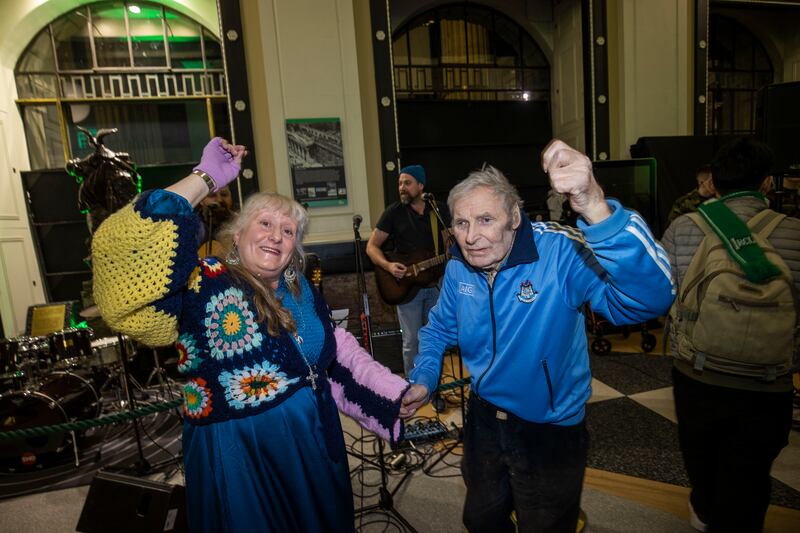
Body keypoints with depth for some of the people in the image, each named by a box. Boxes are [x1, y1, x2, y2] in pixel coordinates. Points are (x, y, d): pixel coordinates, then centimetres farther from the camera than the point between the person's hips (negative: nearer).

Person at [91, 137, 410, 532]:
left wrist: (399, 395, 6)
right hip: (241, 457, -6)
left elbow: (339, 354, 10)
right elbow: (123, 252, -32)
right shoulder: (205, 284, -16)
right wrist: (205, 178, -28)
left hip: (315, 443, 6)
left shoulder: (301, 289, 2)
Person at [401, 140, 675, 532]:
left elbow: (649, 299, -46)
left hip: (550, 432, -5)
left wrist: (596, 209, -59)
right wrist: (423, 379, -6)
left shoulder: (559, 253, -29)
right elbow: (439, 329, 9)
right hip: (483, 421, 6)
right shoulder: (458, 267, -9)